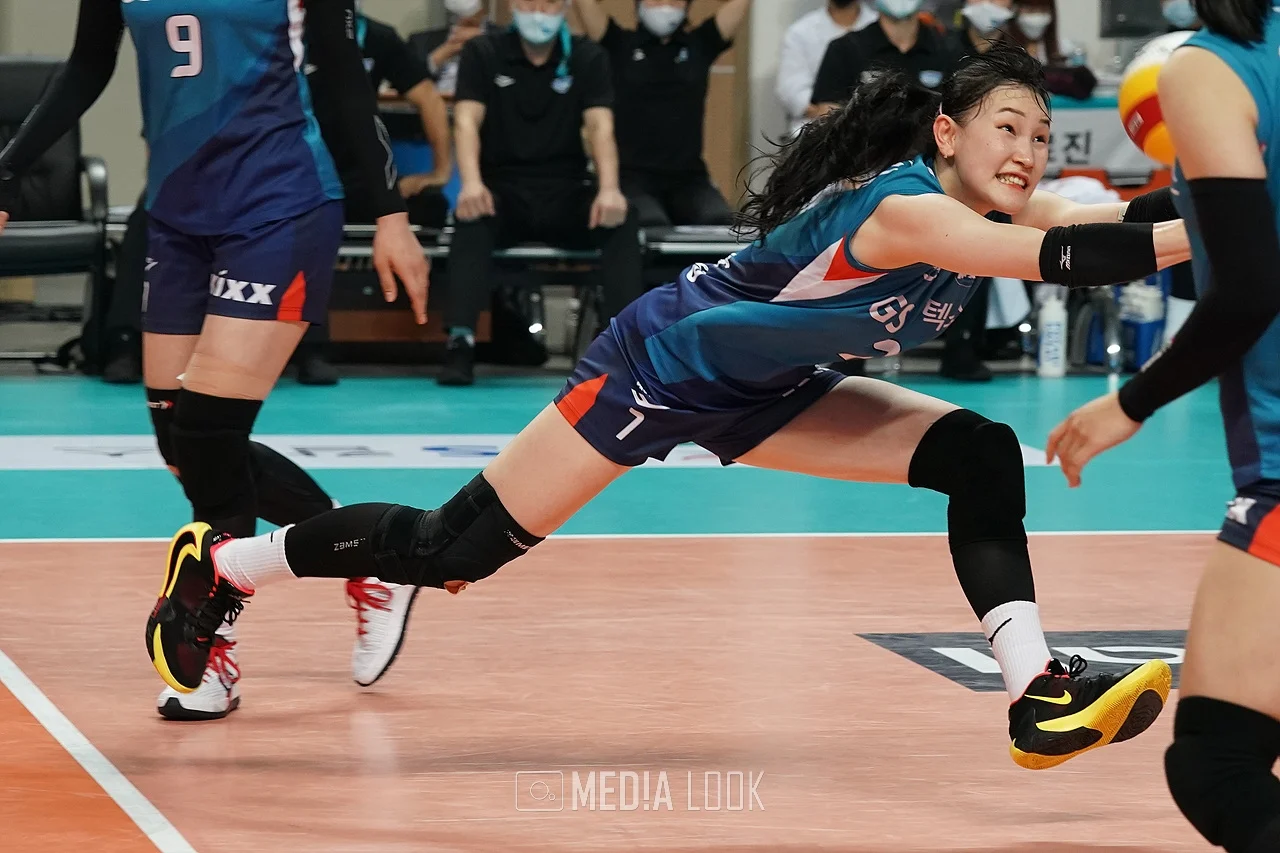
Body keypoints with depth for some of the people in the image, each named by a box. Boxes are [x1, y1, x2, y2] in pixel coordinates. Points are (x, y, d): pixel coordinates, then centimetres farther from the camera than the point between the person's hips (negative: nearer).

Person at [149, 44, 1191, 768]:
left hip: (763, 392, 9)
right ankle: (222, 565, 13)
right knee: (459, 545, -7)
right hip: (666, 363, -9)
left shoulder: (995, 206, -6)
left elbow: (1121, 218, -16)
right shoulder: (900, 207, -32)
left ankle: (1036, 694, -12)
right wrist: (1205, 235, -48)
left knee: (982, 455, -7)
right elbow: (1067, 259, -45)